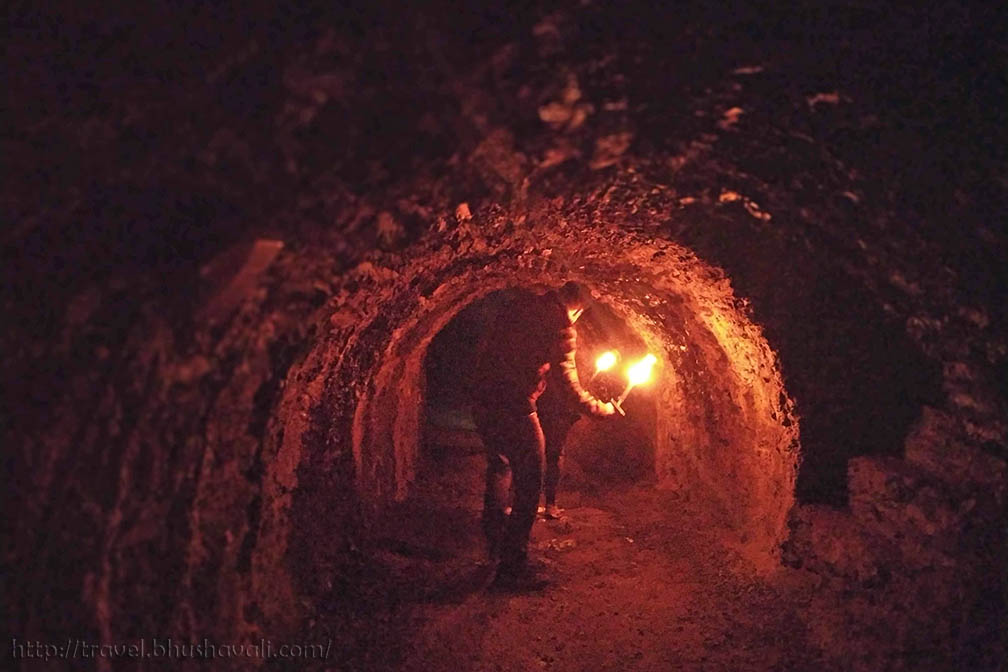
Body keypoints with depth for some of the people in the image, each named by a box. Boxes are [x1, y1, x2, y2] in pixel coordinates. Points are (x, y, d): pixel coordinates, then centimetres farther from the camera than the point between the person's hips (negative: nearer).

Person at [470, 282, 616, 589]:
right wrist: (601, 408, 10)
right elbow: (568, 384, -4)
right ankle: (512, 567, 4)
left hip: (482, 399, 8)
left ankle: (496, 545, 40)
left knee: (500, 468, 25)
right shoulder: (562, 328, -5)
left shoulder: (518, 306, 12)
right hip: (514, 407, -7)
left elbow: (484, 345, 16)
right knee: (528, 483, 2)